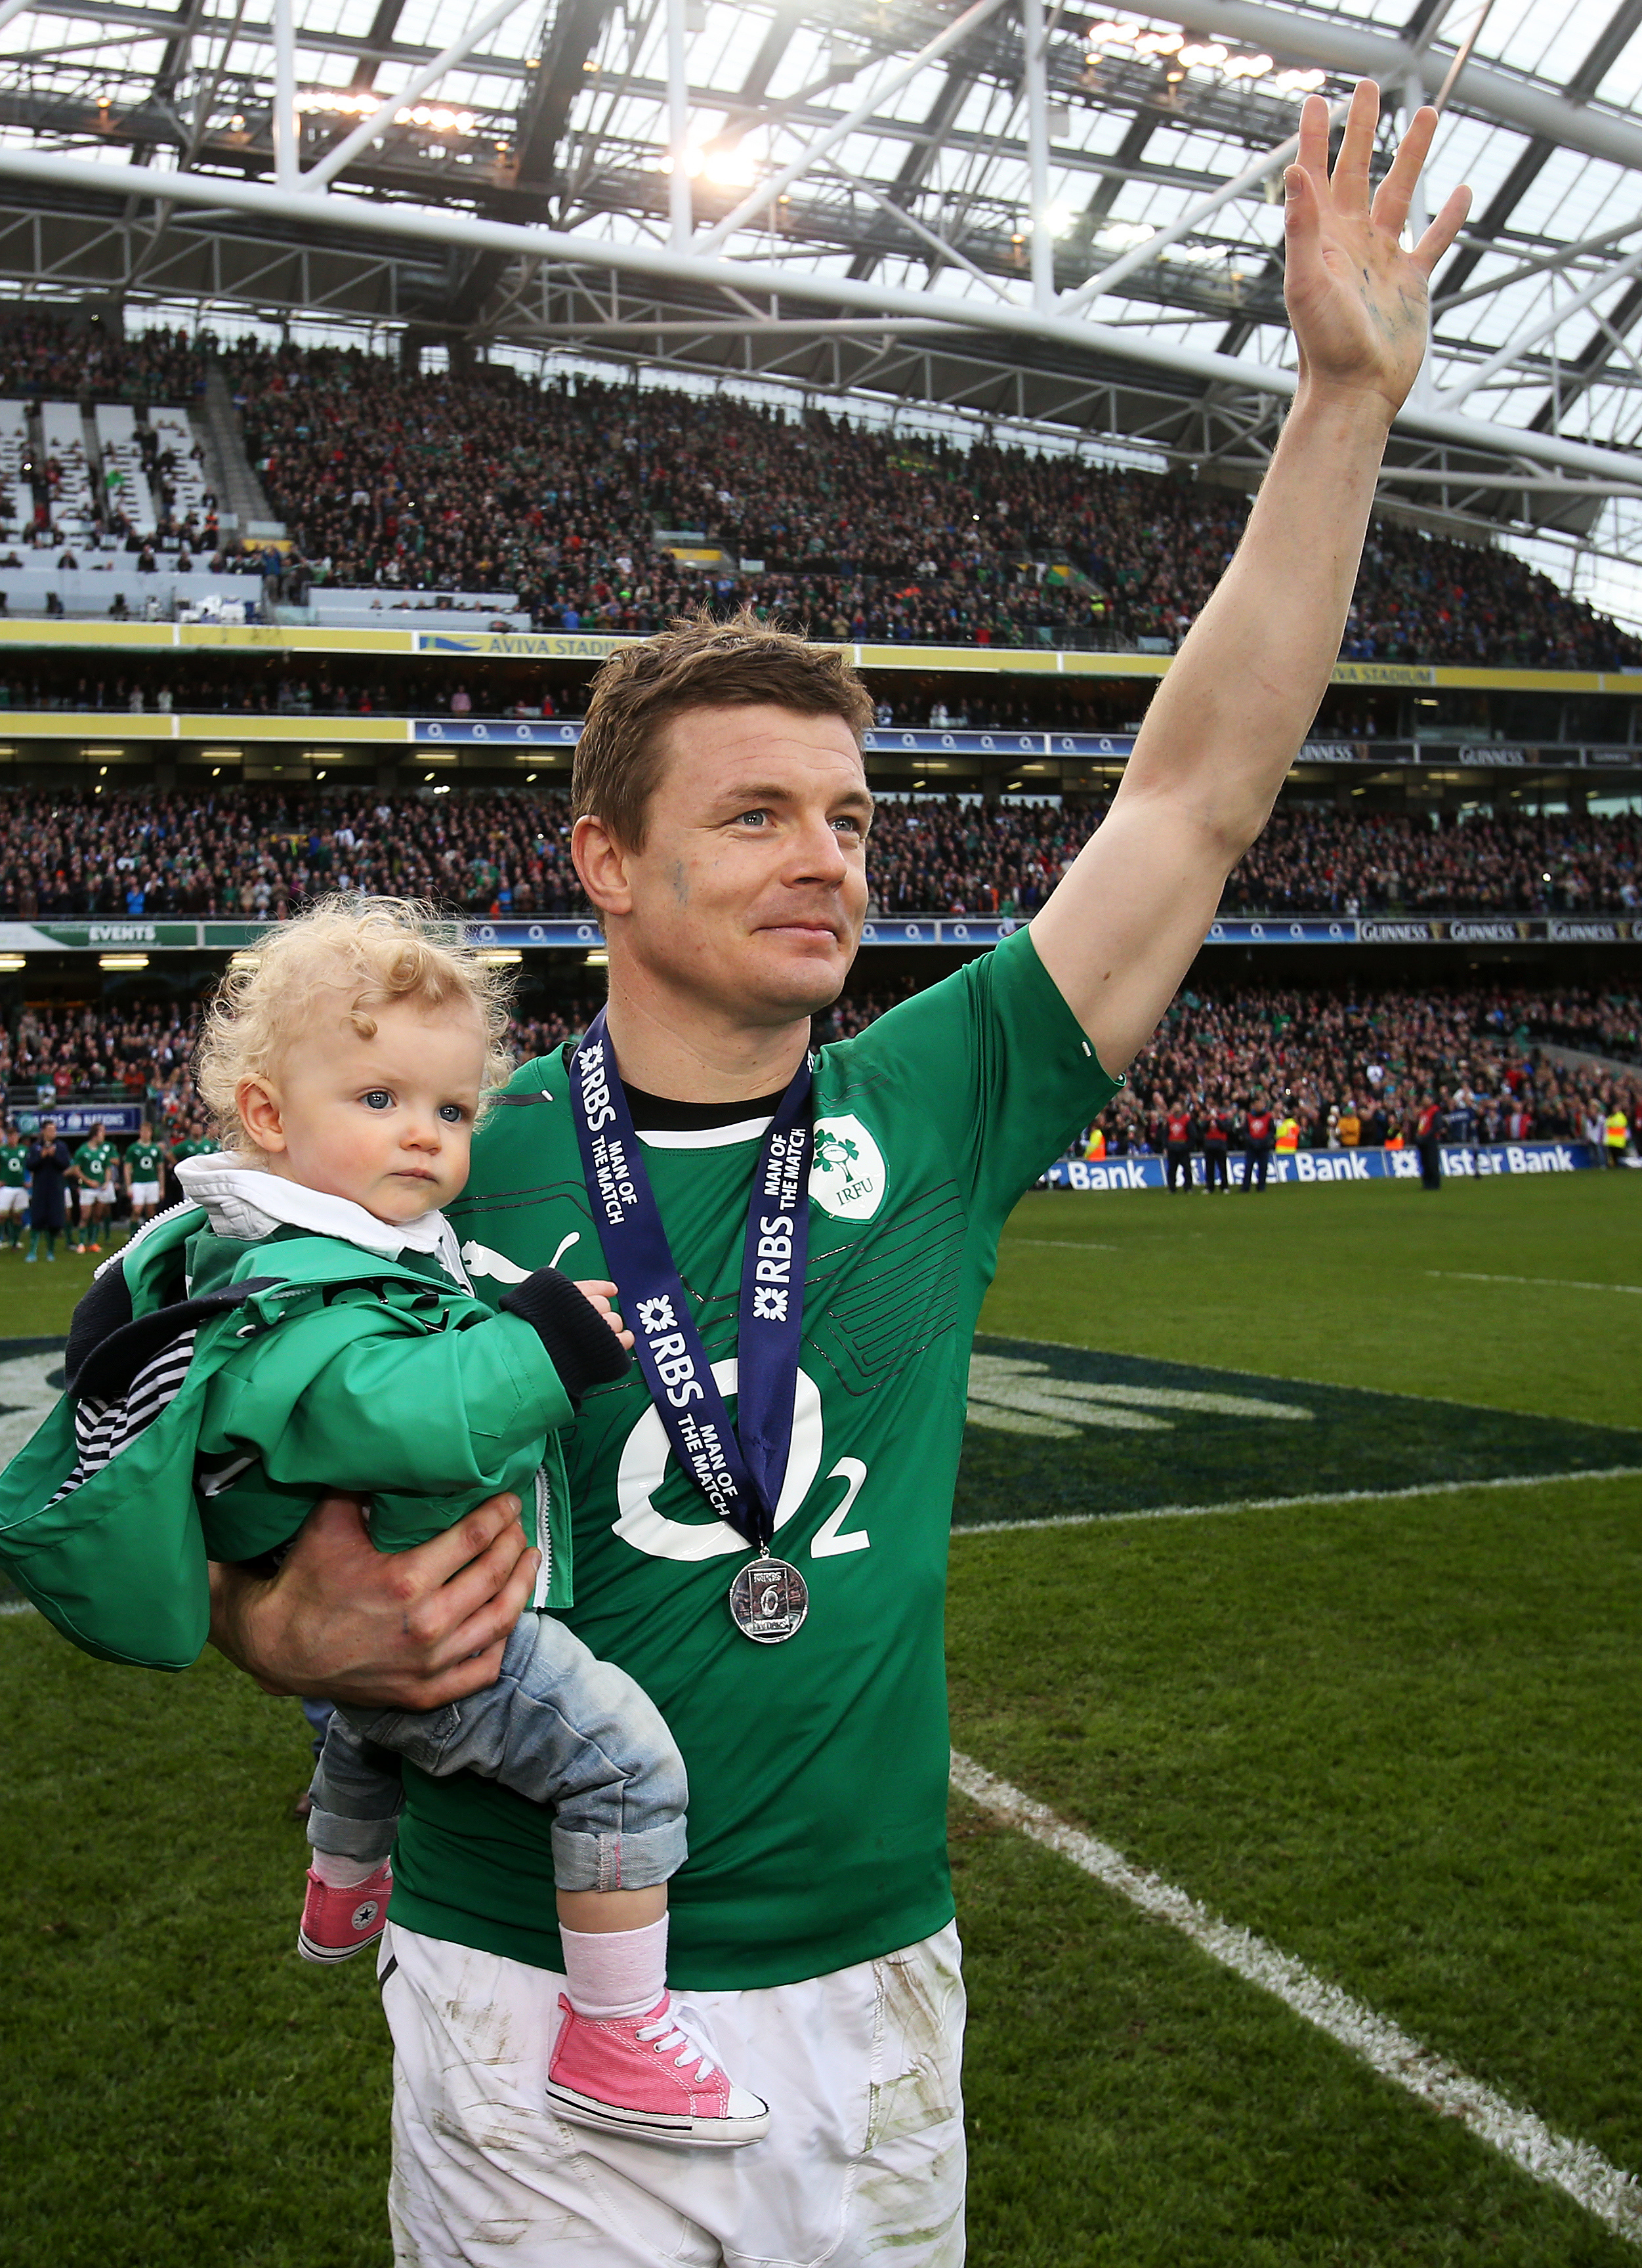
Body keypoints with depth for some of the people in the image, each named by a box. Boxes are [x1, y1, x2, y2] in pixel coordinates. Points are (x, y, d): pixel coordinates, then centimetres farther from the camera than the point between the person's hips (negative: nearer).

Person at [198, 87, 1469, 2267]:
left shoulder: (931, 1109, -3)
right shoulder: (458, 1170, -9)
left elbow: (1198, 795, -5)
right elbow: (255, 1541, -1)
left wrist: (1347, 394, -7)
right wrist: (309, 1635, -24)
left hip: (873, 1990, 3)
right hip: (534, 2000, -2)